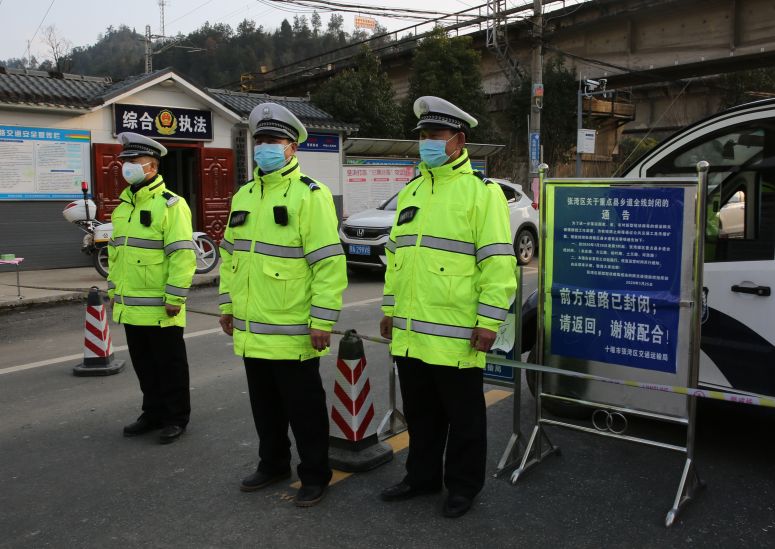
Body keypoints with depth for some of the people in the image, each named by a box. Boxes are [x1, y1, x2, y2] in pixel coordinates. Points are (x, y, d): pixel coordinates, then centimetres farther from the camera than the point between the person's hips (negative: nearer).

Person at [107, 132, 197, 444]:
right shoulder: (124, 204, 13)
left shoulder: (170, 204, -12)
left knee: (170, 365, 5)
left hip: (160, 308, -8)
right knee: (144, 365, 18)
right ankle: (153, 413, 32)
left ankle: (176, 418, 18)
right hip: (130, 307, 8)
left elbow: (183, 254, -18)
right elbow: (115, 251, 21)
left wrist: (175, 297, -20)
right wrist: (114, 289, 18)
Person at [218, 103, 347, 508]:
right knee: (265, 406, 20)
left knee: (304, 409, 6)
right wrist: (228, 304, 16)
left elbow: (329, 263, -16)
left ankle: (314, 475, 23)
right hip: (251, 330, 7)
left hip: (293, 332, -7)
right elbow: (230, 254, 19)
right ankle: (273, 464, 38)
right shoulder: (244, 195, 12)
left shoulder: (310, 195, -11)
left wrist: (322, 320, -19)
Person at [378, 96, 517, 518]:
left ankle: (463, 485, 26)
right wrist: (390, 308, 16)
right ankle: (422, 476, 35)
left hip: (455, 334, -6)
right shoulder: (410, 191, 14)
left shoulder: (481, 191, -7)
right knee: (420, 412, 19)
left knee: (463, 415, 10)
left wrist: (488, 321, -17)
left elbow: (498, 262, -12)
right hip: (409, 332, 7)